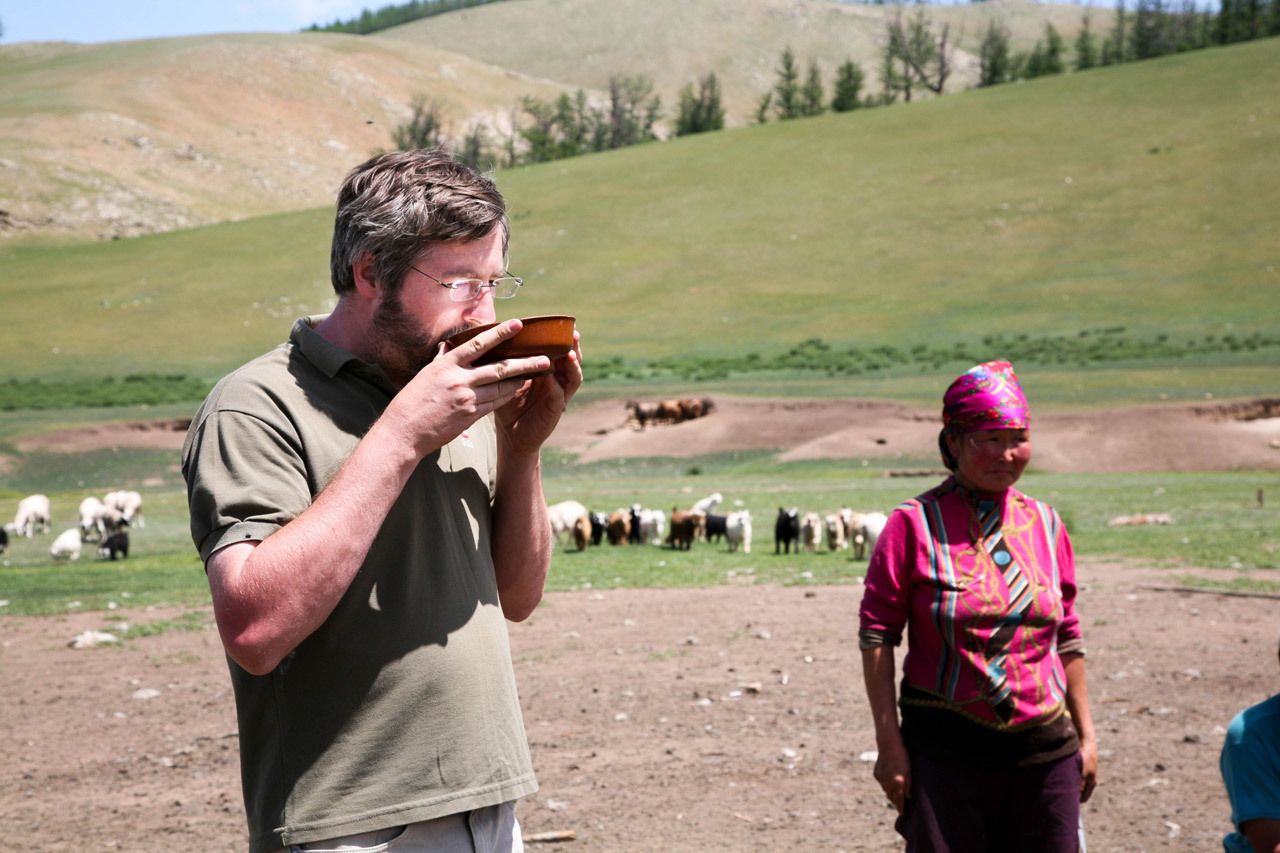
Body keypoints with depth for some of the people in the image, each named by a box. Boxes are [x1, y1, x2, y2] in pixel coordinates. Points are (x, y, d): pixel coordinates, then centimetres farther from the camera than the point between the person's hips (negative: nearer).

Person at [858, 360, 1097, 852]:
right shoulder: (915, 524, -5)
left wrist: (1086, 736, 15)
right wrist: (889, 743, -8)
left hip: (1044, 749, 4)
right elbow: (876, 634, -5)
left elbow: (1066, 637, 16)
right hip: (946, 750, -4)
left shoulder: (1045, 524, 9)